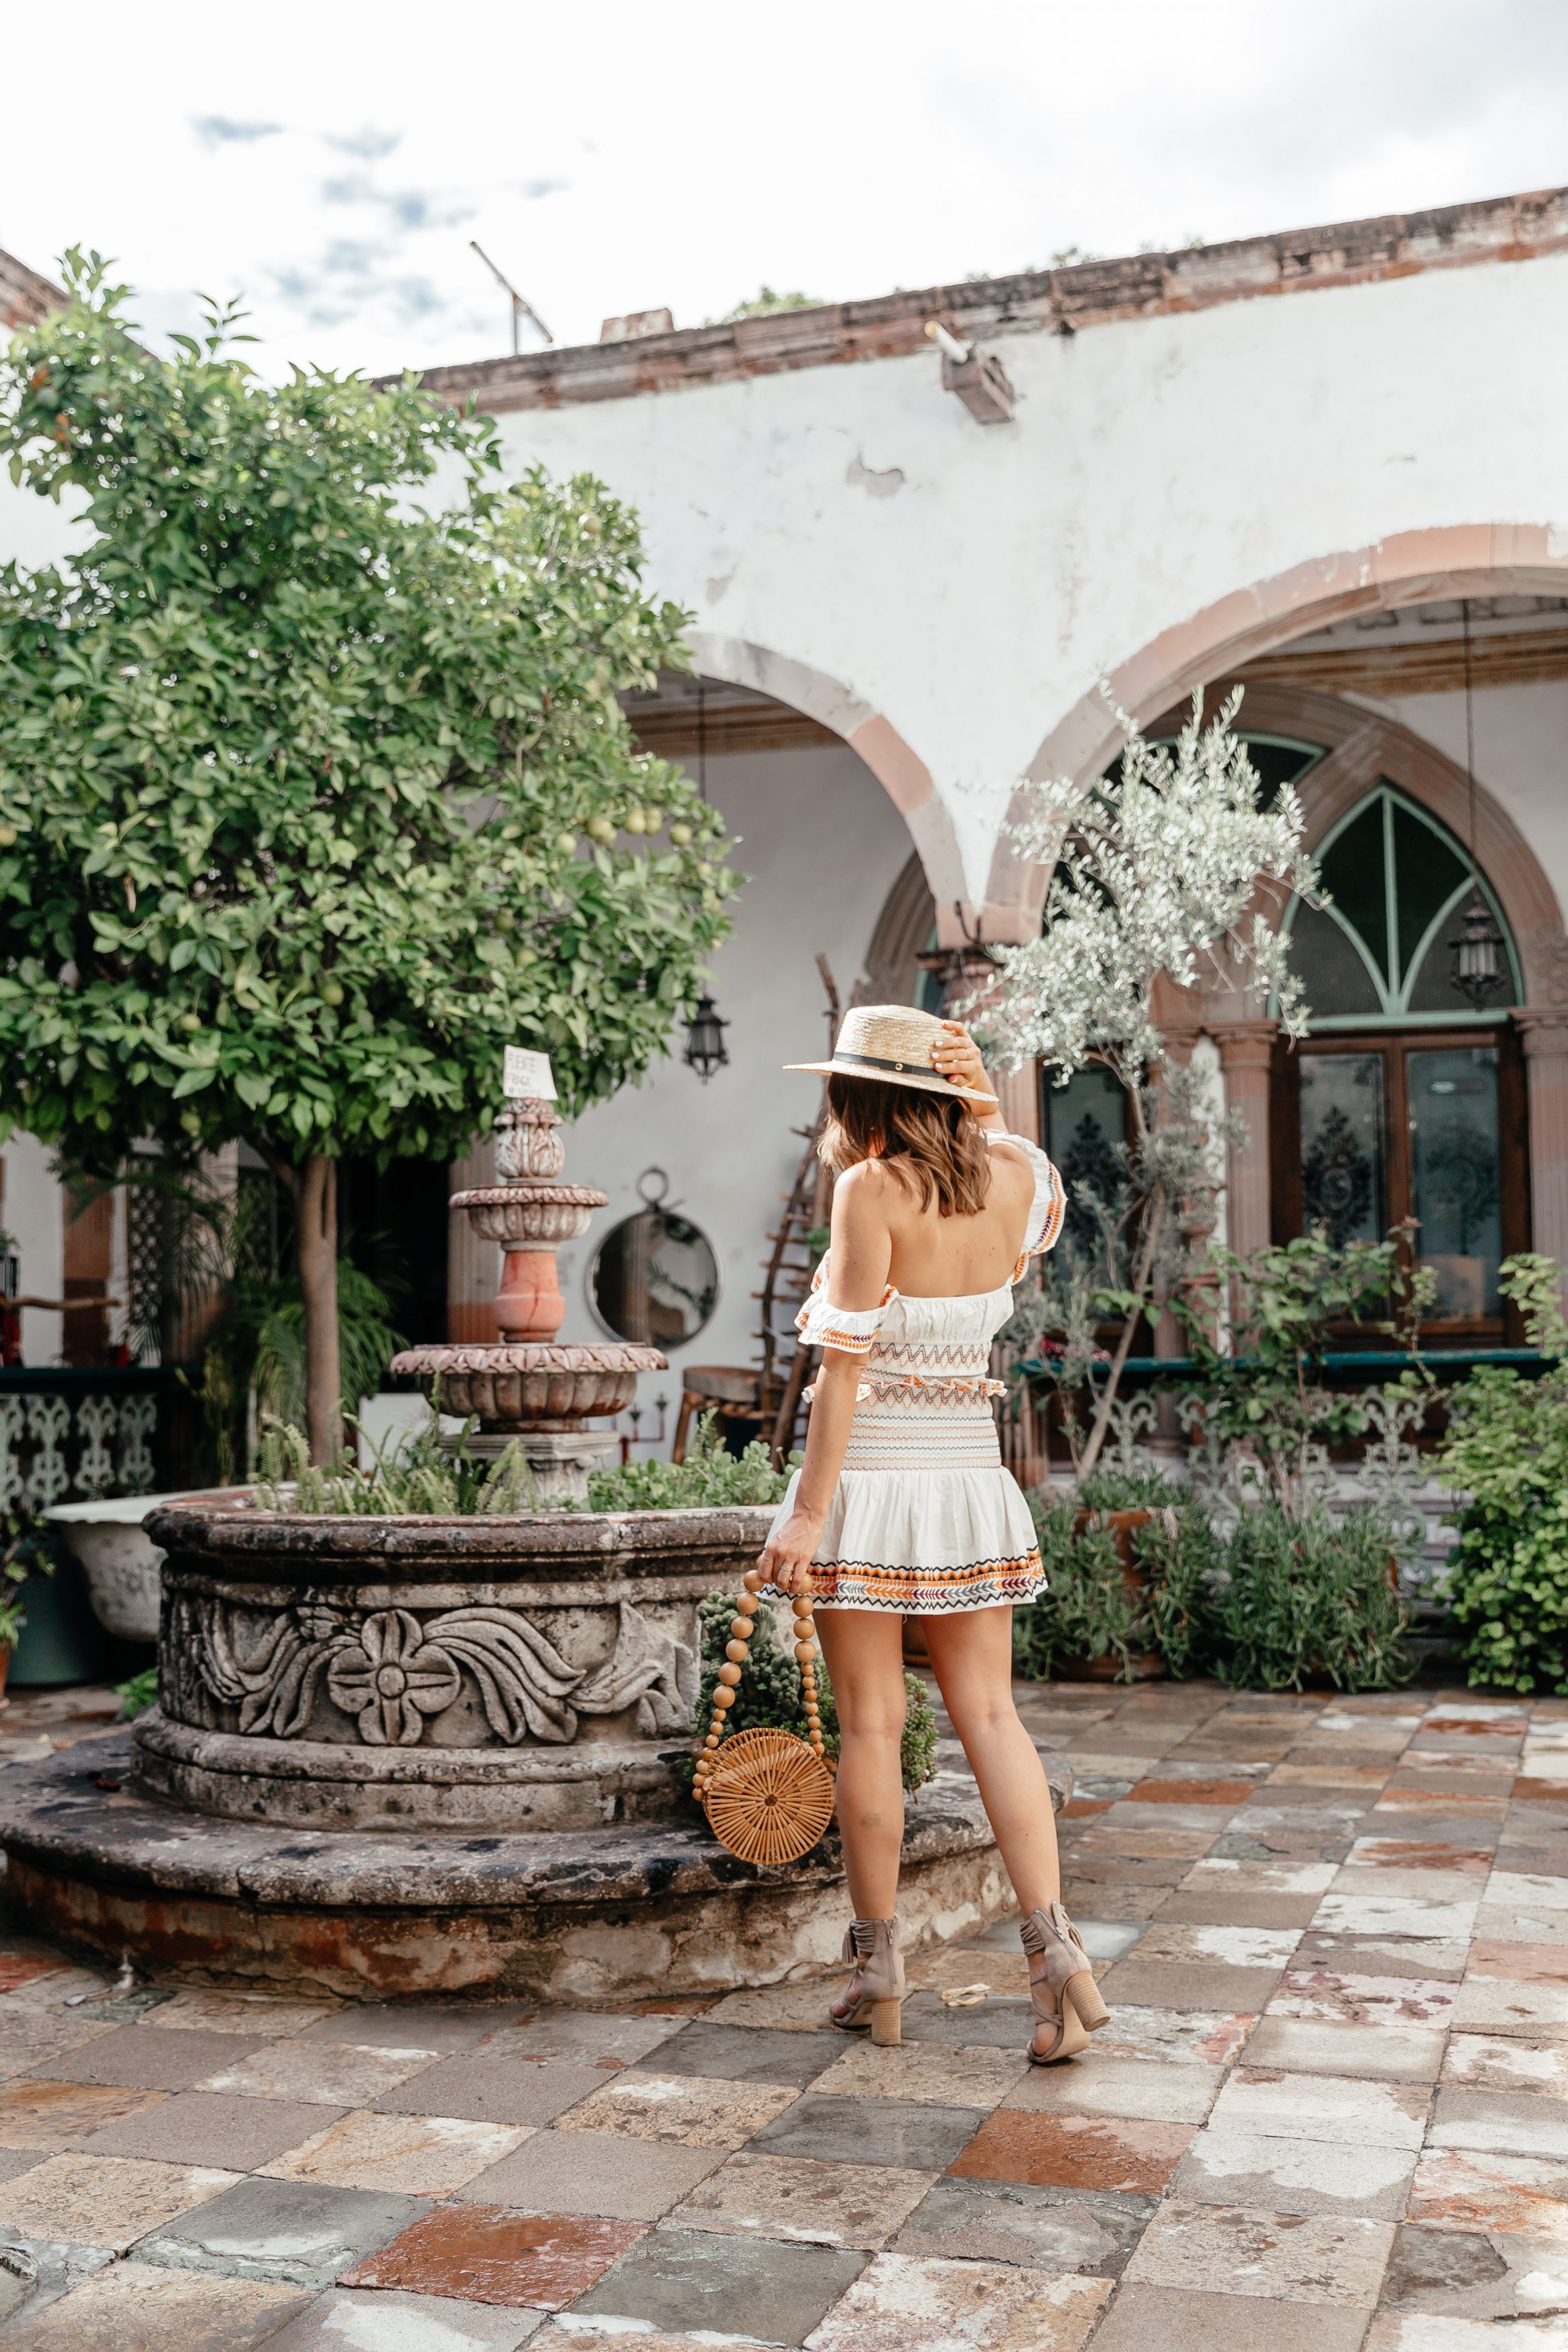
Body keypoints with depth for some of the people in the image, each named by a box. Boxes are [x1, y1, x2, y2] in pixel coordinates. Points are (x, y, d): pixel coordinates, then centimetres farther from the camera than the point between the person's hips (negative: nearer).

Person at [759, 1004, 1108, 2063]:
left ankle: (879, 1971, 14)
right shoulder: (1014, 1177, 1)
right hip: (970, 1474, 5)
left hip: (868, 1478, -5)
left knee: (871, 1724, 4)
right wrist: (984, 1103, 11)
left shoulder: (872, 1189, -13)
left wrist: (810, 1513, -12)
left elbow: (848, 1364, -15)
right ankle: (1055, 1949, -1)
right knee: (990, 1714, 8)